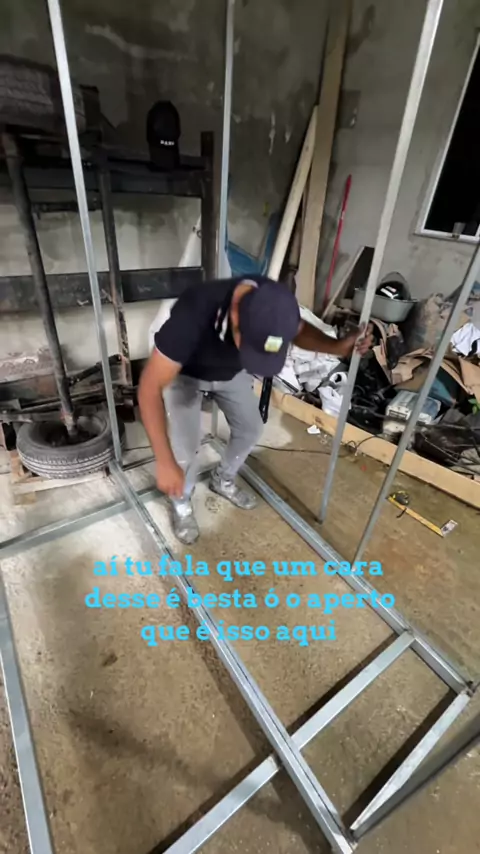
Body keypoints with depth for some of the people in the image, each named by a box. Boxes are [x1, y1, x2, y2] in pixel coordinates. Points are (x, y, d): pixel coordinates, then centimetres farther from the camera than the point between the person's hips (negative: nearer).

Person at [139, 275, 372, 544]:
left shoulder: (273, 304, -31)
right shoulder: (194, 313, -45)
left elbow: (301, 330, -7)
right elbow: (150, 386, -40)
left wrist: (337, 346, -28)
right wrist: (165, 462, -43)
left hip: (231, 372, 5)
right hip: (184, 374, -4)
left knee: (251, 429, 9)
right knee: (185, 450, -12)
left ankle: (223, 480, 38)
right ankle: (181, 503, 22)